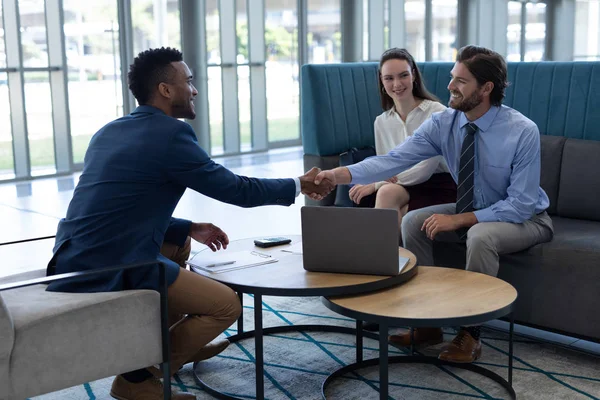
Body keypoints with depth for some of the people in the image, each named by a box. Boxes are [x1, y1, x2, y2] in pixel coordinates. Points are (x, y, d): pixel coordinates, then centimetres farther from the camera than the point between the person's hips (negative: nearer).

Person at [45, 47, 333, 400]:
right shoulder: (171, 133, -11)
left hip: (74, 260, 9)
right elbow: (237, 189, -4)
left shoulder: (110, 131, 14)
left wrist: (190, 228, 21)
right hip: (109, 269, -9)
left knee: (179, 243, 30)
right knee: (227, 305, -2)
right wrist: (298, 185, 11)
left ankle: (167, 343, 36)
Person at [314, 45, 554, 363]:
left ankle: (469, 333, -17)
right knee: (412, 221, -12)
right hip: (474, 211, 6)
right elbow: (395, 159, -24)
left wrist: (459, 220, -30)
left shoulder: (523, 131, -26)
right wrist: (340, 175, -39)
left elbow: (520, 205, -26)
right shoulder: (443, 123, -13)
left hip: (524, 218, -5)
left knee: (480, 236, -36)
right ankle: (426, 322, -4)